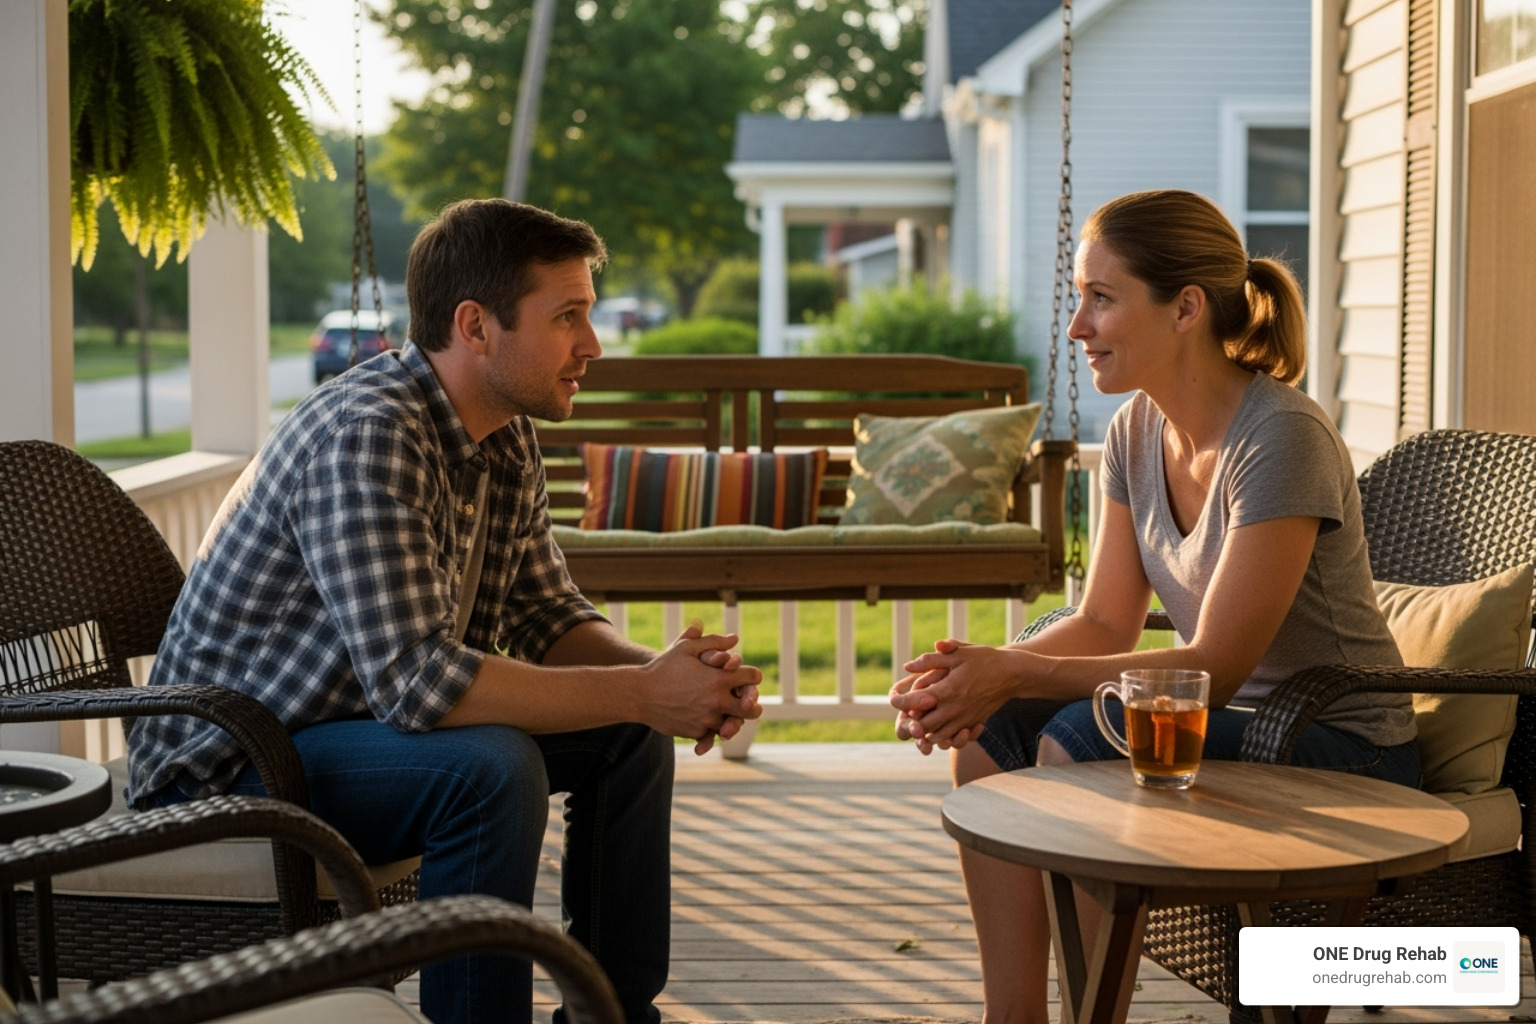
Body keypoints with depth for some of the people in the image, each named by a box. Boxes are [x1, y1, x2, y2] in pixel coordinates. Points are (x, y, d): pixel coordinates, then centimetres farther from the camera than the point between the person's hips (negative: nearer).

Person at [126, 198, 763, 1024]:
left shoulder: (506, 440, 1)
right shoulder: (368, 435, -29)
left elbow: (547, 619, 7)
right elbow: (415, 680, -36)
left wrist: (667, 674, -14)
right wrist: (642, 692, -29)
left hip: (366, 719, 9)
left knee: (630, 734, 5)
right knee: (491, 767, -32)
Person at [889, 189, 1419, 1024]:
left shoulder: (1282, 440, -22)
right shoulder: (1136, 430, 2)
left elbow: (1213, 669, -24)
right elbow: (1106, 624, 3)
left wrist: (1012, 673, -28)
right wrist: (978, 674, -16)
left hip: (1341, 753, -8)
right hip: (1239, 722, 8)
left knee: (1079, 742, -27)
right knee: (987, 730, -10)